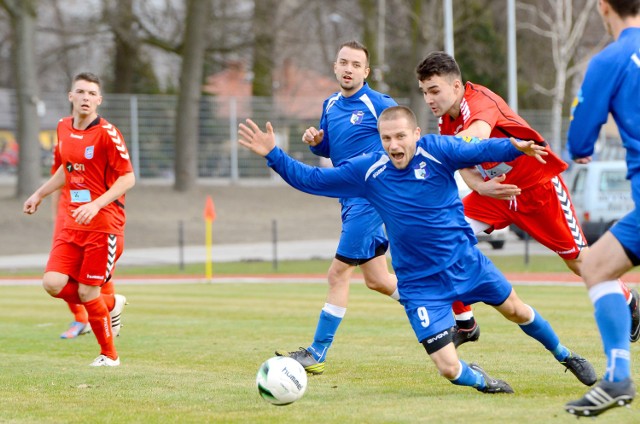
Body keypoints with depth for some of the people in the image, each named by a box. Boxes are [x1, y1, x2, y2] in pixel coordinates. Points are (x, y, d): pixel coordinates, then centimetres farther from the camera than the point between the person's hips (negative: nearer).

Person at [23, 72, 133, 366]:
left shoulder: (106, 133, -12)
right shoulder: (64, 128, 9)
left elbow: (128, 178, -14)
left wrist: (96, 205, -24)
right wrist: (40, 194, 27)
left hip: (104, 223, -6)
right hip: (73, 223, 6)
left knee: (87, 292, -6)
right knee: (53, 284, -7)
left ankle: (109, 355, 15)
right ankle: (111, 305, 20)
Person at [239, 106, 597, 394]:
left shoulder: (436, 150, -13)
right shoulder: (369, 172, -9)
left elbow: (480, 150, -24)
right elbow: (312, 180, -4)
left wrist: (515, 146, -45)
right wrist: (273, 155, -14)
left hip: (466, 261, 0)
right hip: (420, 285, 0)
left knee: (515, 309, 19)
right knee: (449, 368, -9)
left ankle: (565, 356, 49)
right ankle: (478, 378, 28)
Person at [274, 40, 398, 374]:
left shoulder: (380, 105, -10)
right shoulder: (330, 105, 12)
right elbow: (328, 150, 22)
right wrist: (315, 141, 0)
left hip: (369, 199, -8)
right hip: (350, 200, 8)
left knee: (338, 274, -9)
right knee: (376, 279, 14)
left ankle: (317, 354, -5)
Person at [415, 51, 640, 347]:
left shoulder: (480, 101, -30)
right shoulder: (446, 121, -4)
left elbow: (476, 136, -54)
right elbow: (464, 168, -4)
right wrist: (481, 186, -29)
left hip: (539, 186, -7)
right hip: (496, 189, 7)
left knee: (577, 259, 4)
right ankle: (464, 324, -2)